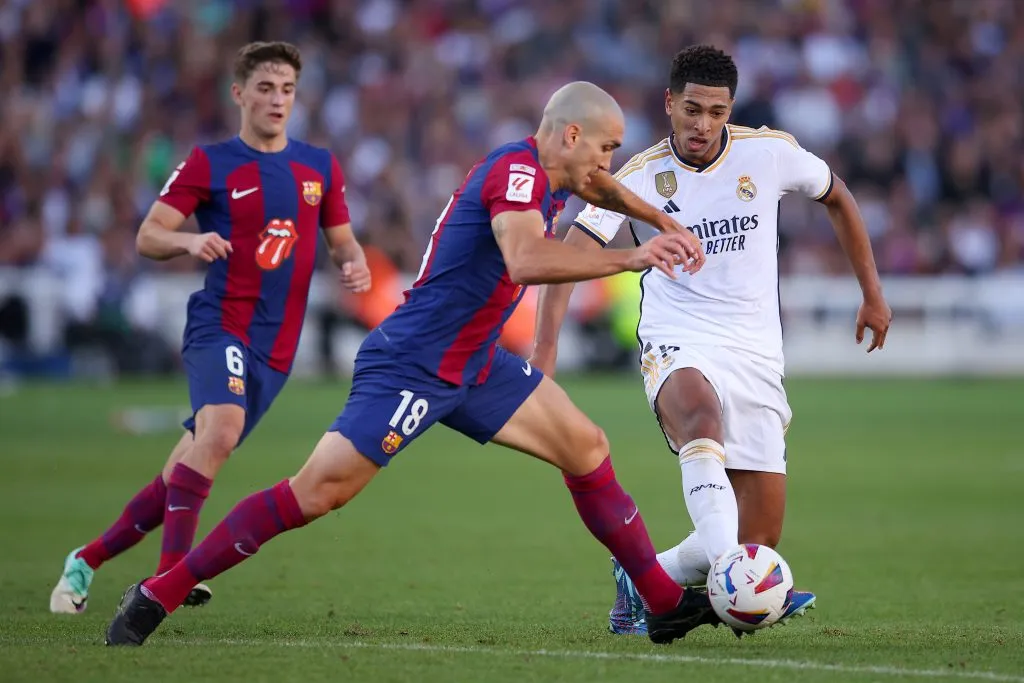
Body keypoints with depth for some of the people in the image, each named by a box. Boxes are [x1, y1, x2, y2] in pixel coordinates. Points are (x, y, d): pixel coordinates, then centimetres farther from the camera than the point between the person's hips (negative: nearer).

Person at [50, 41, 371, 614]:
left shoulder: (320, 167, 12)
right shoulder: (210, 164, 0)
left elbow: (342, 240, 20)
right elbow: (147, 236, -3)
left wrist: (355, 264, -3)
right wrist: (190, 242, -25)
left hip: (276, 350, 5)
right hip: (220, 326, -4)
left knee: (182, 476, 5)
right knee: (222, 427, -33)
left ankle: (87, 561, 21)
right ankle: (170, 575, -34)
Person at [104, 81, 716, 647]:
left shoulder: (548, 174, 10)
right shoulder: (517, 171, -19)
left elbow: (599, 186, 35)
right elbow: (525, 261, -39)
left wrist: (666, 225, 33)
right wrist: (628, 259, -35)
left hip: (474, 365, 10)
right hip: (412, 366, -10)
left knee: (587, 449, 6)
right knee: (317, 493, -13)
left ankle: (666, 602, 14)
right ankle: (158, 595, -6)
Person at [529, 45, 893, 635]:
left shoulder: (769, 153, 0)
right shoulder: (639, 178, -5)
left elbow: (838, 198, 19)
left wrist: (873, 292, 21)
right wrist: (545, 350, -24)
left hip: (757, 357, 3)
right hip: (679, 347, -3)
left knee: (761, 537, -4)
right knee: (701, 410, -42)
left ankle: (641, 579, 18)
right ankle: (723, 558, -59)